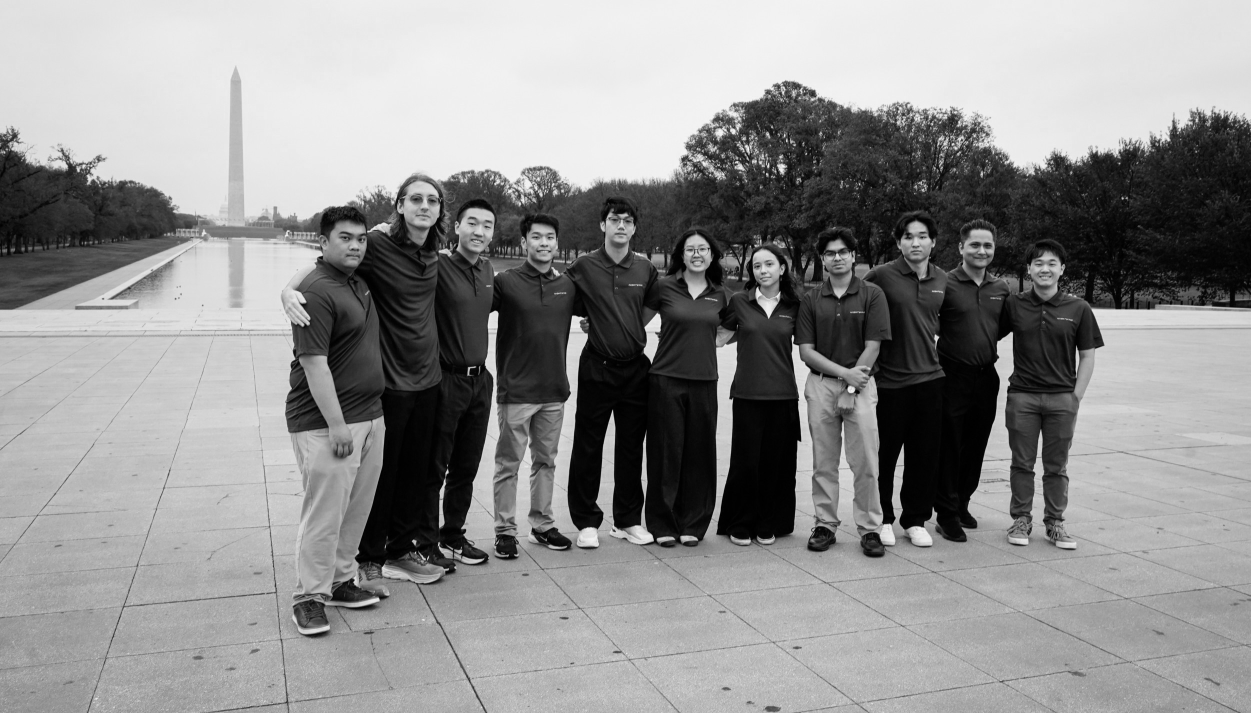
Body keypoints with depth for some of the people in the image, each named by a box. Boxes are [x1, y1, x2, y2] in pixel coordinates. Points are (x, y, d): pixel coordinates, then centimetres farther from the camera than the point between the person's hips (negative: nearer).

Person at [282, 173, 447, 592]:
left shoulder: (433, 252, 5)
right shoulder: (379, 246, -13)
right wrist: (289, 290, -32)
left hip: (427, 380, 6)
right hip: (388, 381, -6)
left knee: (414, 471, 15)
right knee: (380, 473, 5)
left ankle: (401, 550, 31)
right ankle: (369, 560, 21)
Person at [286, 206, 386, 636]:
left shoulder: (358, 283, 10)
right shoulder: (316, 291, -15)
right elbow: (314, 363, -20)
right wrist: (337, 424, -21)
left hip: (370, 415, 9)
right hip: (327, 423, -9)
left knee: (357, 508, 14)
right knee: (324, 511, -3)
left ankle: (340, 580, 26)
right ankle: (309, 597, 8)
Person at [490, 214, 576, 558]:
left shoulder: (567, 284, 5)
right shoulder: (506, 281, -8)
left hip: (554, 390, 5)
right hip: (517, 389, -4)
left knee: (546, 461, 14)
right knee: (508, 463, 3)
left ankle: (542, 524, 26)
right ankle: (505, 530, 14)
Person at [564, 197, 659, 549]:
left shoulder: (645, 268, 3)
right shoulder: (583, 267, -5)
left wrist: (633, 326, 9)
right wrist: (596, 322, -1)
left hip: (635, 367, 3)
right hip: (596, 367, -3)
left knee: (631, 447, 10)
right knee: (587, 448, 3)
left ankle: (627, 520, 23)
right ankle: (586, 522, 15)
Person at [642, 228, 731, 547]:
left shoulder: (721, 295, 7)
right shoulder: (663, 287, -2)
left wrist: (707, 339, 8)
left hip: (703, 381, 3)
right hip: (666, 378, -2)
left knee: (699, 454, 7)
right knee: (665, 452, 2)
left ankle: (693, 523, 20)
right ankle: (662, 524, 14)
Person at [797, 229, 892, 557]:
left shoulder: (872, 295, 2)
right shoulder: (811, 300, 7)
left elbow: (873, 347, -3)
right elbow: (806, 351, 2)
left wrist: (851, 386, -9)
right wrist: (844, 372, -10)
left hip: (860, 384, -2)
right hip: (820, 385, 2)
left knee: (865, 463, -2)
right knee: (824, 463, 6)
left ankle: (870, 528, 8)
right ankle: (825, 525, 16)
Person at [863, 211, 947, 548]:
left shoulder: (942, 280, 7)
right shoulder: (881, 276, -8)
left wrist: (929, 343, 16)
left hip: (929, 377, 4)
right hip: (890, 380, -4)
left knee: (926, 454, 7)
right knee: (885, 454, 5)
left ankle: (915, 520, 22)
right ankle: (882, 519, 21)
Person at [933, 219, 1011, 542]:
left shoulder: (1001, 288, 9)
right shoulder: (945, 284, -8)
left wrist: (989, 344, 10)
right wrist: (935, 356, -13)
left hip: (986, 378, 5)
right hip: (953, 378, -5)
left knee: (976, 447, 13)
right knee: (949, 448, 0)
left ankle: (962, 504, 28)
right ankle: (946, 513, 8)